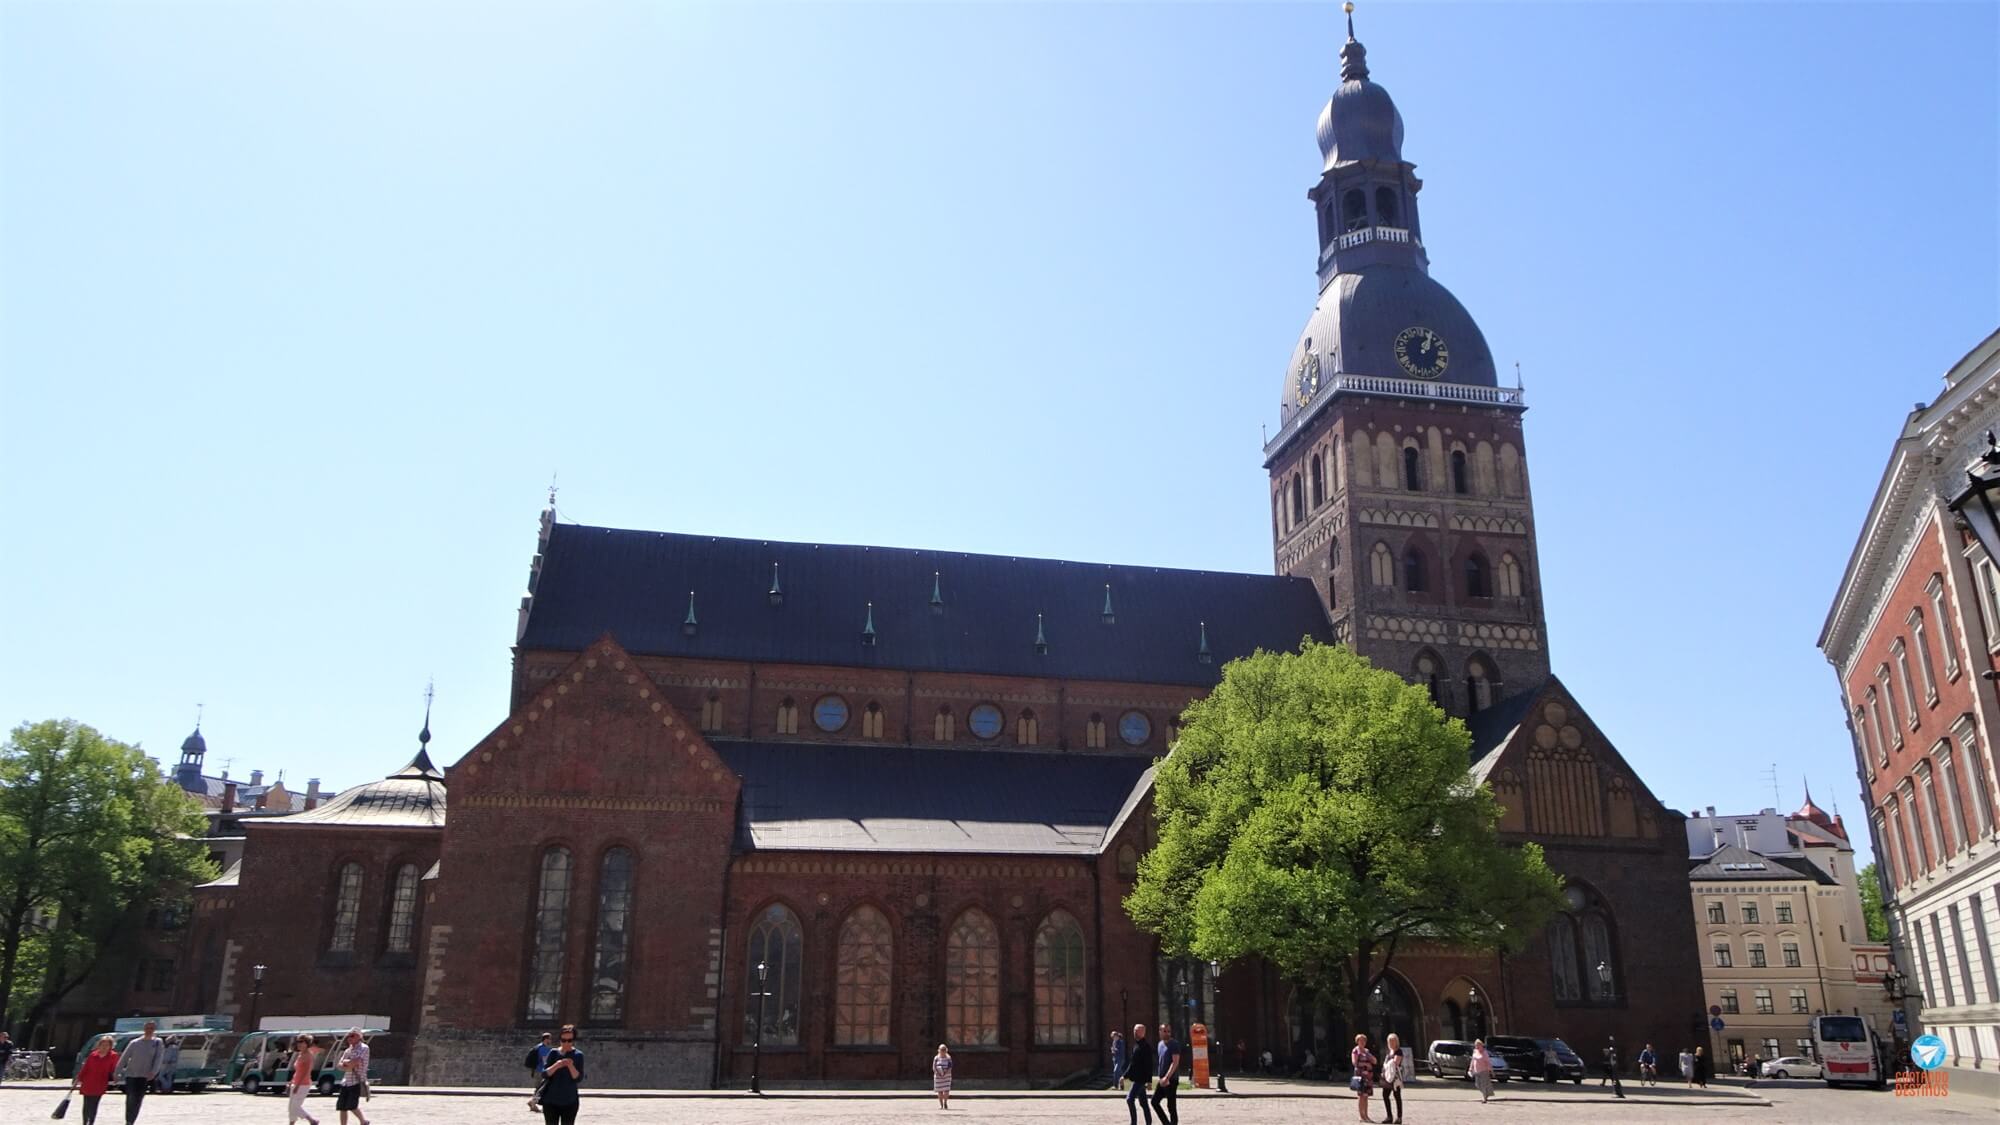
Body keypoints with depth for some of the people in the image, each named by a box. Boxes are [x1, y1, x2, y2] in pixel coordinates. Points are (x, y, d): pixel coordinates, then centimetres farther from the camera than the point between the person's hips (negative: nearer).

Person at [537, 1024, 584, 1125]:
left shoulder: (578, 1055, -2)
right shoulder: (554, 1053, 1)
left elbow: (579, 1078, -8)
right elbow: (544, 1074, -4)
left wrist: (571, 1066, -25)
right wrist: (556, 1066, -22)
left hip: (570, 1102, -1)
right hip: (551, 1101, 1)